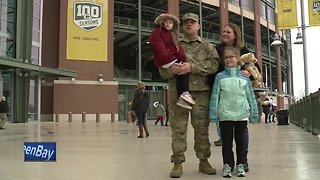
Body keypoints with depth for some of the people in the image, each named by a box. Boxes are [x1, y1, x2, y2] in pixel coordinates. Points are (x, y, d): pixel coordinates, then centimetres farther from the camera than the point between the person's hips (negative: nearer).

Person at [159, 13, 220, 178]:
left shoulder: (207, 46, 13)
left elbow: (214, 64, -5)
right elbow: (162, 67, 8)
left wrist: (192, 66, -17)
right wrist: (171, 69, -16)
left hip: (201, 92, 0)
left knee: (202, 128, 5)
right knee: (178, 128, 0)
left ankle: (204, 160, 18)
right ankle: (177, 162, 7)